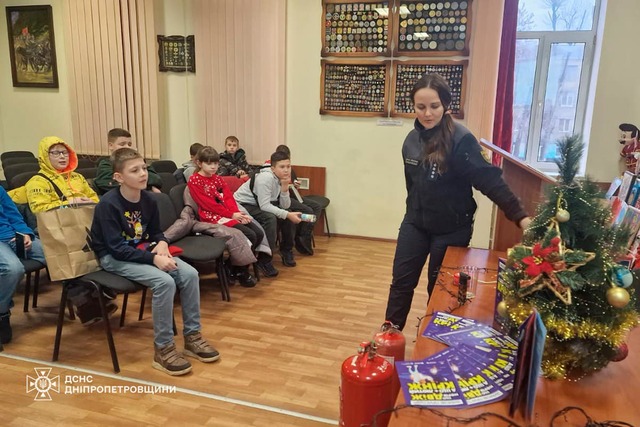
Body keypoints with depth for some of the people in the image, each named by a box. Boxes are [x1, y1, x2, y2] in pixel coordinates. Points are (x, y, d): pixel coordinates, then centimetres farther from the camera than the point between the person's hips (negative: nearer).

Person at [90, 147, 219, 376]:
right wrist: (153, 258, -30)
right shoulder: (108, 204, -21)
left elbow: (156, 231, 12)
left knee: (189, 274, -14)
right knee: (164, 282, -30)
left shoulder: (148, 199, -1)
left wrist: (162, 243, -11)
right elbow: (117, 249, -24)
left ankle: (192, 336, 0)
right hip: (113, 257, -7)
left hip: (140, 251, 7)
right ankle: (163, 349, -15)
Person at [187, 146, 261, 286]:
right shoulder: (194, 181, -4)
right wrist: (231, 215, -16)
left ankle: (238, 265, 8)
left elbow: (229, 197, 7)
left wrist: (236, 212, -13)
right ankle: (240, 271, -3)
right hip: (213, 217, -8)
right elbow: (208, 204, -12)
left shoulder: (217, 179, 18)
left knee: (259, 233, -8)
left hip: (230, 214, 8)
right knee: (250, 236, -22)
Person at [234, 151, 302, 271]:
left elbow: (285, 206, -6)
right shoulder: (266, 178, -27)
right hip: (242, 205, -8)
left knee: (289, 215, -3)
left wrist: (285, 188, -21)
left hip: (260, 205, 8)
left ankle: (286, 250, 15)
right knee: (270, 218, -31)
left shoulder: (282, 179, -4)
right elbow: (264, 206, -31)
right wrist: (287, 214, -32)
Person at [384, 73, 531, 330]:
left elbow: (489, 180, -24)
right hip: (415, 223, 5)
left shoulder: (461, 140, -19)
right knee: (401, 281, 10)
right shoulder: (412, 140, -1)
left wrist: (520, 216, -32)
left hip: (451, 229, -5)